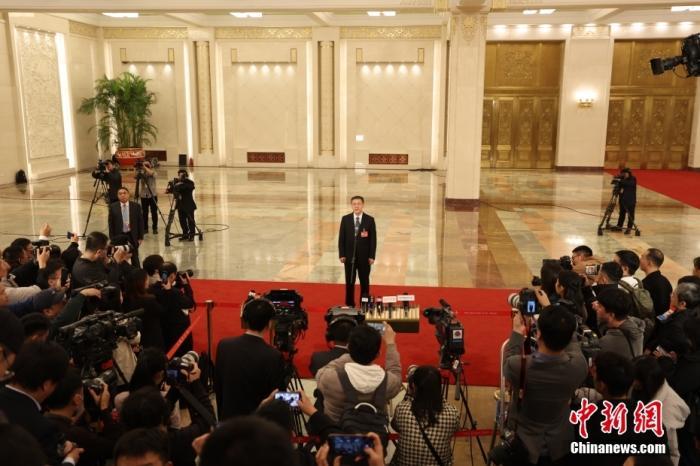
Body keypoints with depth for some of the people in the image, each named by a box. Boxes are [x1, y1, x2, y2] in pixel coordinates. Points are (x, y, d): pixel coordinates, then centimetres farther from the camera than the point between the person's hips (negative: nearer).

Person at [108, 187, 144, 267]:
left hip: (132, 236, 0)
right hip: (119, 236, 0)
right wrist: (112, 238, -4)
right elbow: (110, 223, -1)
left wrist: (140, 237, -2)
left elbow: (140, 222, 0)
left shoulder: (136, 206, -4)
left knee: (134, 258, 12)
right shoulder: (113, 207, -5)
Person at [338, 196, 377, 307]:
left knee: (364, 282, 7)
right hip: (349, 256, 1)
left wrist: (372, 256, -7)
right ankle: (349, 305, 16)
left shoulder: (370, 220, -2)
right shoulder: (345, 219, 2)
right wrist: (341, 255, -4)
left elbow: (373, 239, -2)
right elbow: (341, 238, 3)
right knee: (349, 282, 6)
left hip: (364, 257, -1)